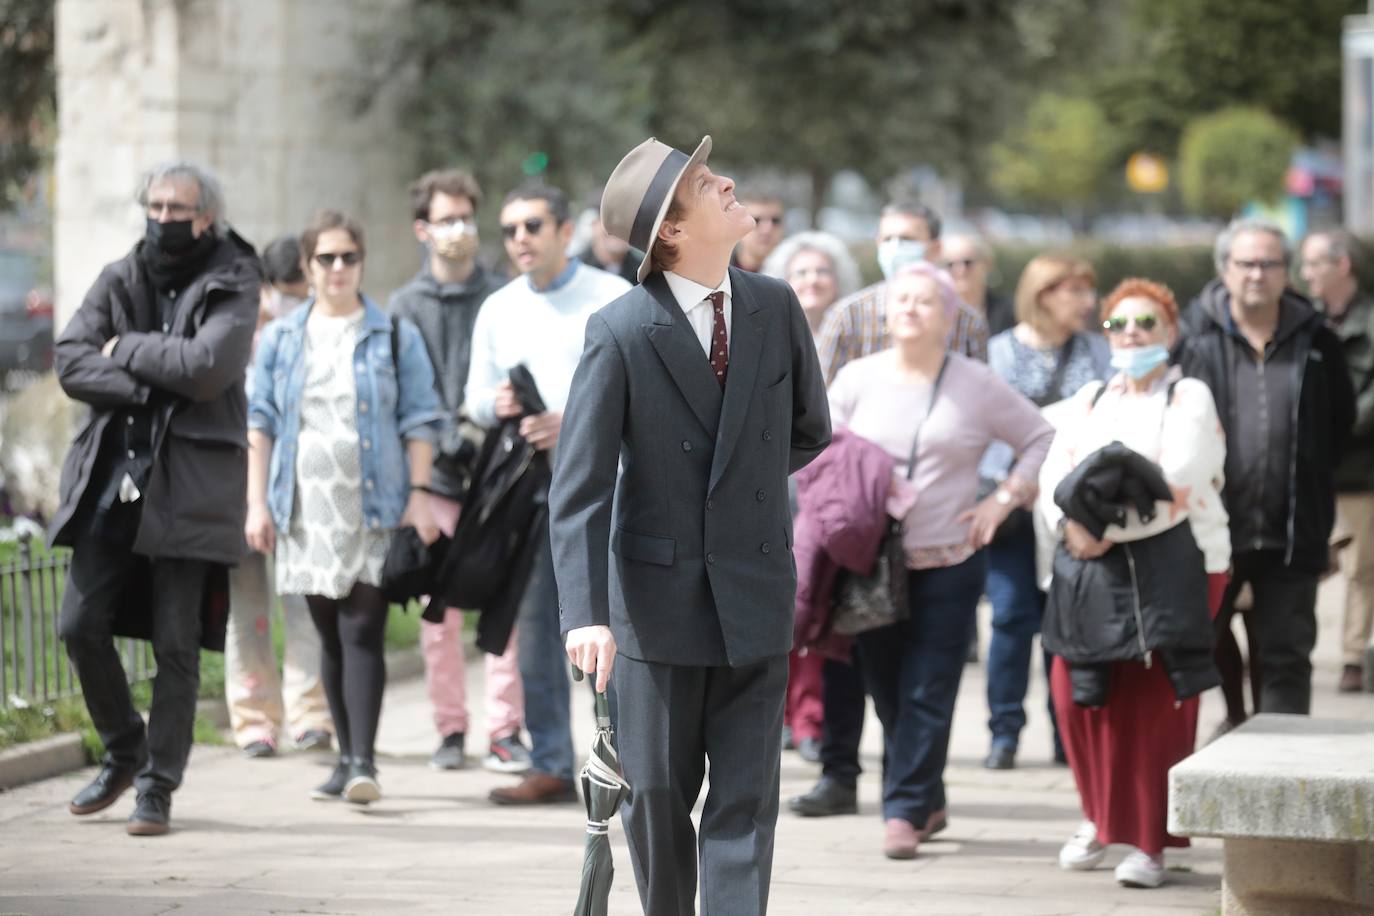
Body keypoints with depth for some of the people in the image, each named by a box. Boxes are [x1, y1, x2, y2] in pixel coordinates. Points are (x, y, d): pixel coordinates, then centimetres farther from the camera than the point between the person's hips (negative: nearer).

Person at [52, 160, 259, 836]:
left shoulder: (232, 285, -1)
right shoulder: (120, 279, 11)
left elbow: (208, 366, -17)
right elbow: (70, 361, 0)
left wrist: (126, 350, -6)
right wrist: (148, 385, -13)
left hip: (187, 484, -4)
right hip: (110, 476, 4)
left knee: (175, 641, -2)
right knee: (80, 623, 2)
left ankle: (158, 786, 7)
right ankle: (123, 750, 24)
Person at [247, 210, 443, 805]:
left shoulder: (395, 337, 4)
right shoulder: (280, 339, 11)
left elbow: (420, 421, 2)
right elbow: (260, 421, 11)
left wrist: (419, 498, -6)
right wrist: (257, 503, 3)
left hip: (375, 508, -3)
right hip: (307, 511, 3)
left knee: (362, 632, -11)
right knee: (330, 638, 8)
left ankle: (364, 761, -15)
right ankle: (347, 759, 15)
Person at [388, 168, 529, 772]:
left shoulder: (501, 299, 6)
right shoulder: (405, 306, 8)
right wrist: (446, 436, -13)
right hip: (434, 470, 1)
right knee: (439, 609, 4)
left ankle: (505, 728, -1)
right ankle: (450, 728, 12)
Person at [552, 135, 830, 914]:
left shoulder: (776, 308, 0)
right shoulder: (621, 333, -12)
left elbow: (811, 433, 17)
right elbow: (579, 488, -16)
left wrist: (743, 479, 8)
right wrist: (586, 614, -24)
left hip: (755, 597, 3)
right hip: (660, 600, -3)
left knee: (746, 799, -1)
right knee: (658, 793, 9)